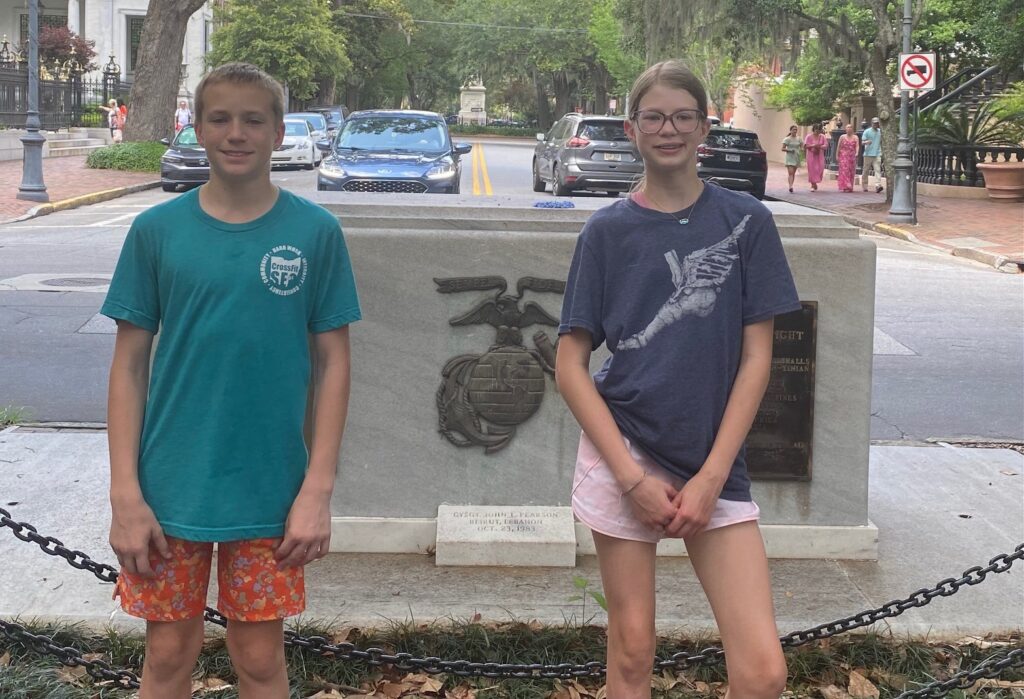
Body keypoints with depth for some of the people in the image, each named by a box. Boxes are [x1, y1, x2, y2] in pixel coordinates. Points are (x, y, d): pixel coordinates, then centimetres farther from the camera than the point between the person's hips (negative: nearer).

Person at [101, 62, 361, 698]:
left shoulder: (315, 231, -3)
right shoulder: (157, 230, -1)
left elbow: (332, 363, 0)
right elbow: (130, 365, 1)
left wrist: (318, 489, -6)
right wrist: (125, 494, -6)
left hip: (270, 493, 0)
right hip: (171, 487, 1)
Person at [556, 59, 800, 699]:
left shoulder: (746, 221, 2)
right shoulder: (608, 230, 1)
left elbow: (757, 359, 0)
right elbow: (570, 365, -1)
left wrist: (710, 477, -7)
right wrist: (632, 478, -10)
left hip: (715, 464, 1)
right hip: (625, 455, 0)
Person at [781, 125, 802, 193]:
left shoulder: (798, 139, 10)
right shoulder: (787, 139, -2)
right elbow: (783, 149, -3)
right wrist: (789, 150, -18)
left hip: (796, 158, 5)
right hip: (790, 158, -4)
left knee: (793, 173, 8)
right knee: (790, 173, -16)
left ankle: (791, 185, 17)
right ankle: (790, 186, -26)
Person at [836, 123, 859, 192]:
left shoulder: (855, 137, 4)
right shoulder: (842, 137, 5)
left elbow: (857, 146, -9)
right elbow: (839, 147, 7)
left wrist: (856, 153, -27)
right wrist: (837, 155, 1)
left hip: (852, 157, 1)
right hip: (843, 156, -1)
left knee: (851, 172, 4)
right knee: (844, 171, -12)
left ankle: (850, 187, 13)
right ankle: (845, 187, -16)